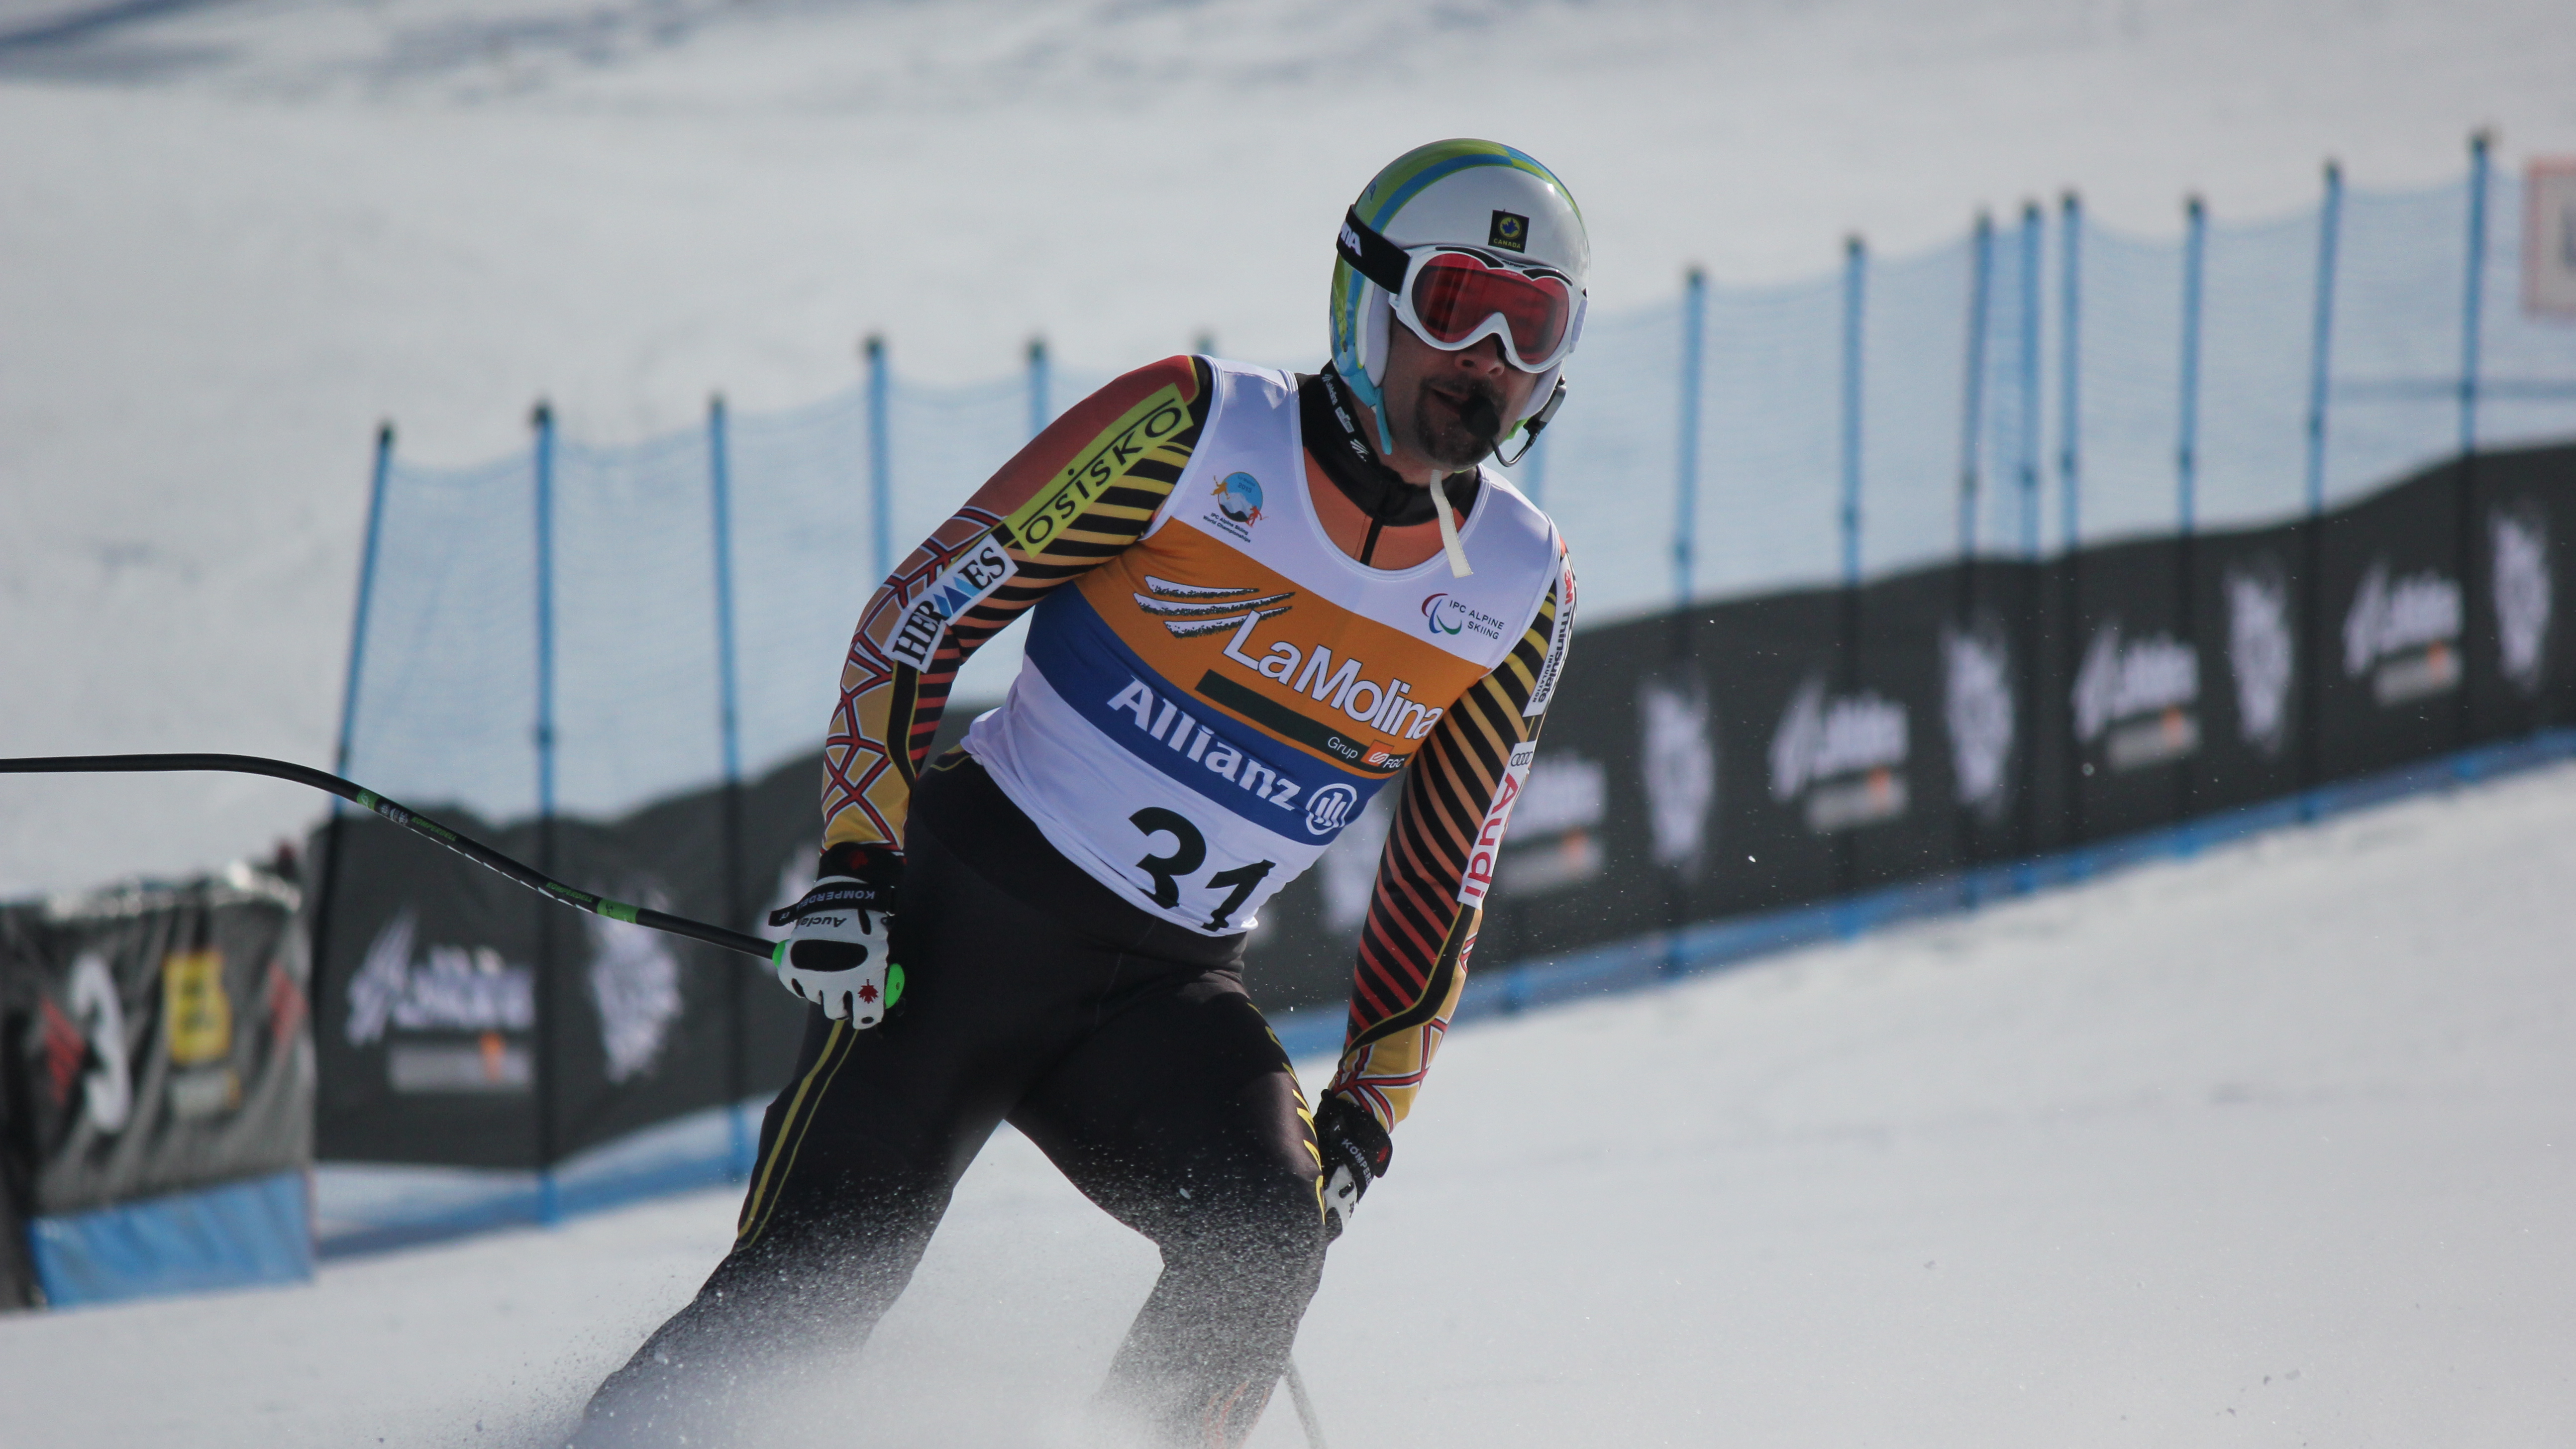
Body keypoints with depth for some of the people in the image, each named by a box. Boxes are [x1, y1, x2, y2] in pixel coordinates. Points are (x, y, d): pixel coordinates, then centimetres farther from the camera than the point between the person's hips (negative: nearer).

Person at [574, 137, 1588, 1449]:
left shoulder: (1520, 596, 2)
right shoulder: (1198, 432, -10)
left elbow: (1443, 874, 13)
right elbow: (916, 616, -6)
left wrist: (1365, 1112, 6)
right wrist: (855, 867, -14)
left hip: (1171, 994, 4)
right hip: (969, 915, -3)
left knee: (1264, 1238, -24)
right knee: (812, 1281, -11)